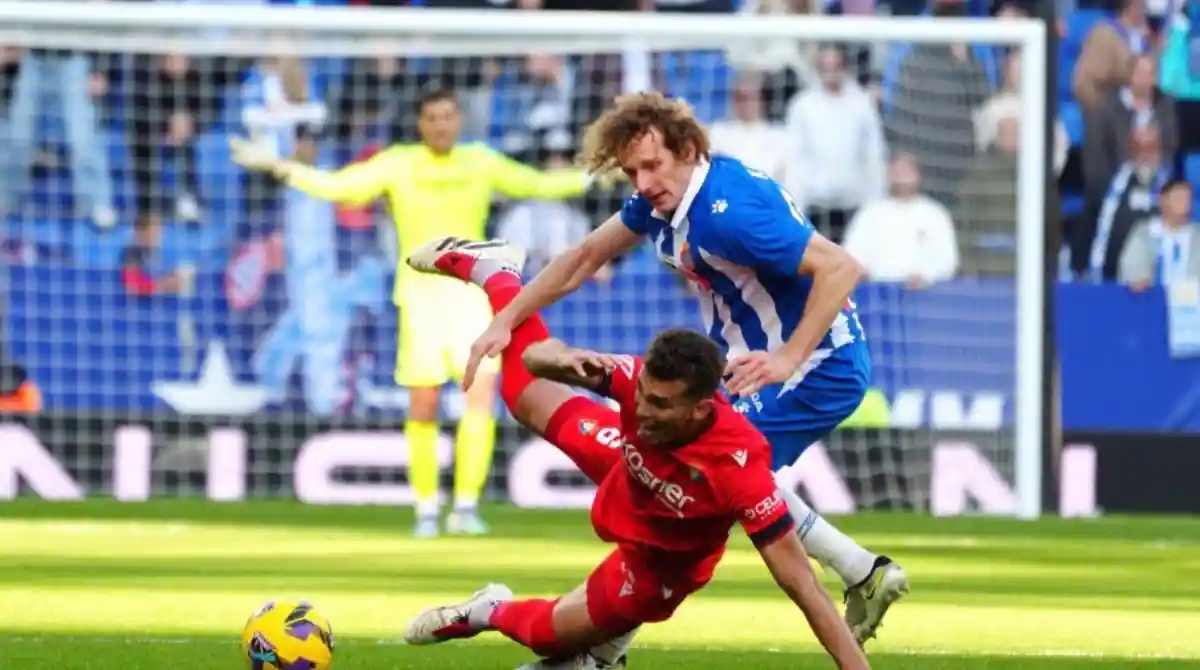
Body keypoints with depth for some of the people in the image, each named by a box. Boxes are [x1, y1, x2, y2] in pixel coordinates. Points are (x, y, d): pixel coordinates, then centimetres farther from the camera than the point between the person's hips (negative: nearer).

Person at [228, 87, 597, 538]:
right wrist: (274, 166, -14)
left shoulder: (481, 163, 7)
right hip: (421, 294, -1)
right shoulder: (398, 165, 1)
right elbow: (335, 187, -4)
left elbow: (538, 184, 18)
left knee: (483, 394, -15)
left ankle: (466, 506, -12)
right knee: (423, 406, -1)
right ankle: (426, 508, 13)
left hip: (471, 292, 1)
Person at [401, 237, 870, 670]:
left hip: (661, 558, -4)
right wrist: (560, 358, -59)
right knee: (525, 395, 28)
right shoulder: (646, 382, -38)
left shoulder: (739, 469, -49)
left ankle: (495, 614, 46)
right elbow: (537, 357, -33)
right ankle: (492, 268, 55)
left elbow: (798, 580, -45)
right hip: (627, 469, 4)